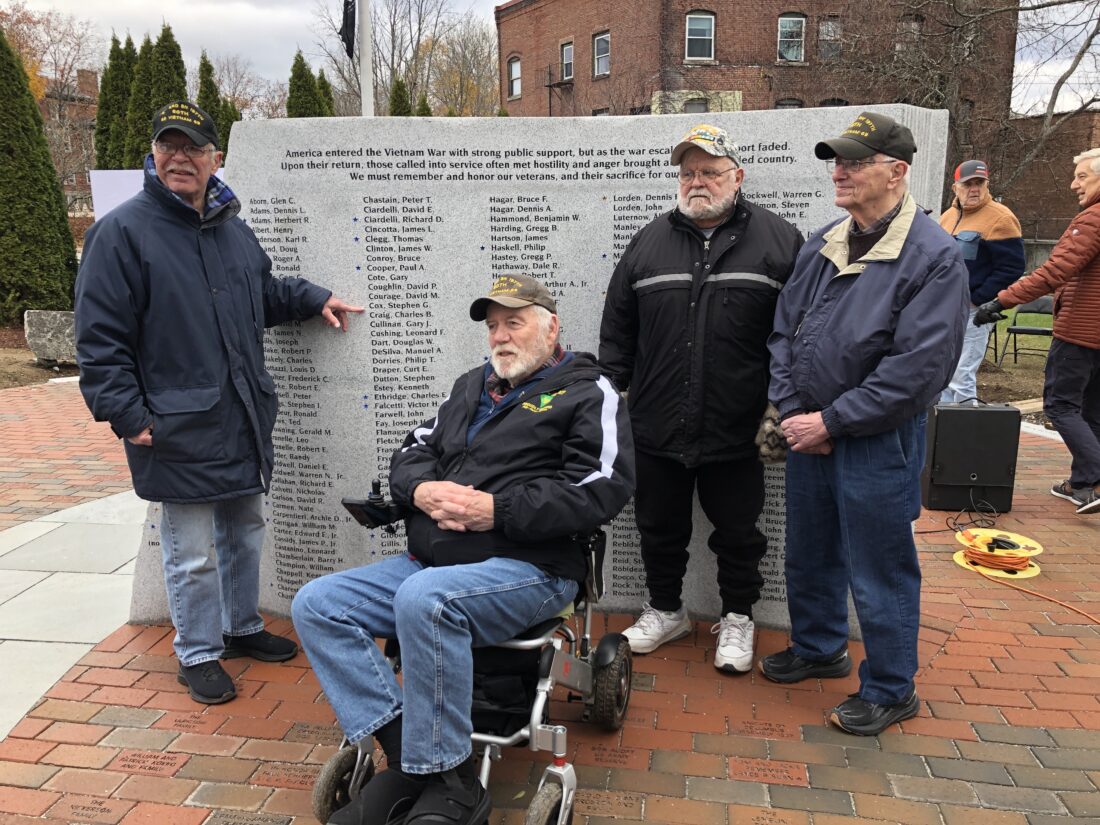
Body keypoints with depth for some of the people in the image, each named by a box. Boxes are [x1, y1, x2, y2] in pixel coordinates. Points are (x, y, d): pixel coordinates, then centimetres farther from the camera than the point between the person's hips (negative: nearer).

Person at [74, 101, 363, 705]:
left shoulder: (233, 229, 11)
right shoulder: (121, 231, -10)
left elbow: (264, 293, 29)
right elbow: (101, 339, -12)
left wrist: (314, 299, 14)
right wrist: (128, 416, -16)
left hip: (244, 422, 7)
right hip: (181, 431, -7)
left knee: (245, 532, 20)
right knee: (193, 553, 5)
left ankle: (242, 627, 40)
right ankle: (197, 653, 26)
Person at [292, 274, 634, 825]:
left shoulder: (589, 393, 1)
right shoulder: (472, 385, 22)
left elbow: (604, 488, -13)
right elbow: (412, 453, 21)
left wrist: (496, 510, -17)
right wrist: (421, 489, -4)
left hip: (526, 567, -7)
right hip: (428, 561, 8)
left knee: (424, 599, -36)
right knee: (316, 605, -7)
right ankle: (405, 755, -10)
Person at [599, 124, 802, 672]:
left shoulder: (778, 240, 0)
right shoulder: (650, 241, 8)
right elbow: (617, 328, 11)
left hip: (736, 433, -2)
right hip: (656, 429, 3)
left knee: (737, 533, 13)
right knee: (660, 529, 17)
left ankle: (738, 618, 35)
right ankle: (666, 610, 38)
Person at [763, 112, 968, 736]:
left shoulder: (935, 256, -15)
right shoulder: (822, 246, 7)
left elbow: (919, 368, -21)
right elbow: (785, 329, 9)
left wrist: (830, 422, -18)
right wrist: (793, 410, -4)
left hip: (879, 443, -7)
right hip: (810, 435, 7)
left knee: (879, 571, 7)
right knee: (809, 555, 20)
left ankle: (890, 690, 28)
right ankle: (820, 649, 44)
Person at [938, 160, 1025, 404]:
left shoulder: (1000, 218, -10)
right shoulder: (948, 216, 13)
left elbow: (1011, 268, -15)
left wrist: (976, 299, -17)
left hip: (973, 311, -8)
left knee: (961, 377, -9)